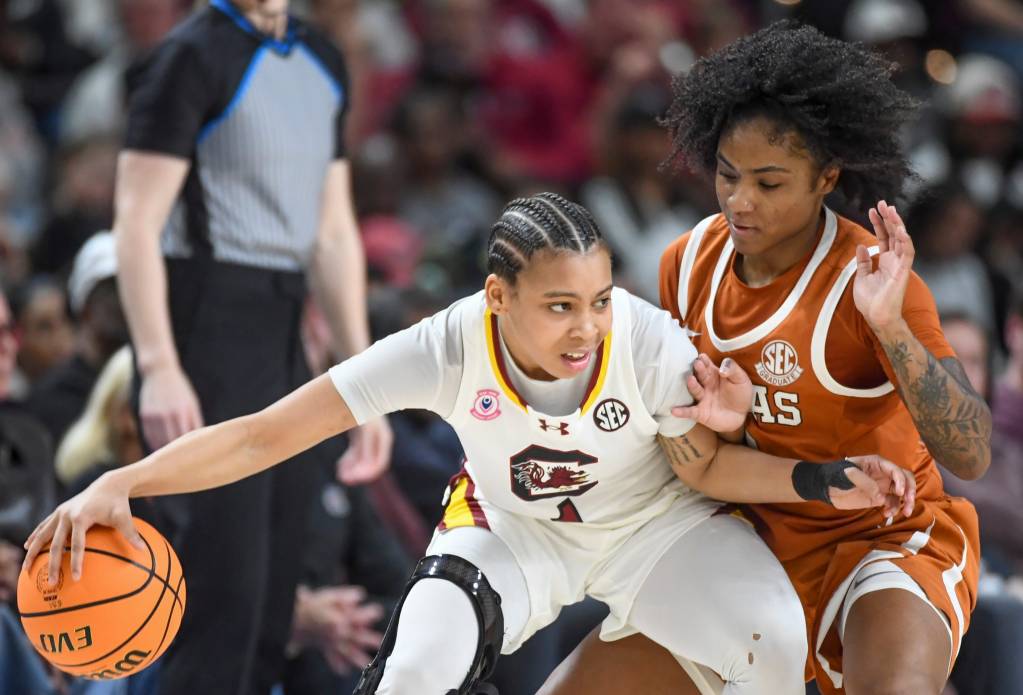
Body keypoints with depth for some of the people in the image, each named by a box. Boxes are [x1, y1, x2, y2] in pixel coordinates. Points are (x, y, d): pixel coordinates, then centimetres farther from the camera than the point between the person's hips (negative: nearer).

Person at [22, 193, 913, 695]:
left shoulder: (650, 341, -31)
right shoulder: (452, 347, -33)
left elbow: (706, 468, -10)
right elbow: (266, 435, -33)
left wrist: (825, 482, -26)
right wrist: (121, 484, -46)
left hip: (654, 522, 1)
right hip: (511, 528, -1)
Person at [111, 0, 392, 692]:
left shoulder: (323, 63, 16)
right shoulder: (190, 57, -7)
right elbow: (137, 225, -12)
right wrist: (157, 367, -21)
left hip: (282, 336, 8)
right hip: (207, 327, -8)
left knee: (273, 605, 7)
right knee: (225, 593, -12)